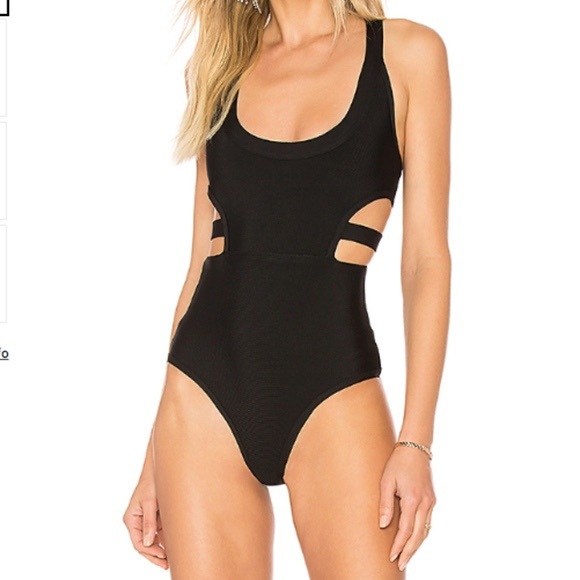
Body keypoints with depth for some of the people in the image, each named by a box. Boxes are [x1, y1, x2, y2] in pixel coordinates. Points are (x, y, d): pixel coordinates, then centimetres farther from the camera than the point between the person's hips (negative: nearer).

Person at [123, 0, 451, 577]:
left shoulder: (406, 51, 5)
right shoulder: (222, 65, 13)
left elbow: (426, 258, 0)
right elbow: (203, 262, 13)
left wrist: (416, 439, -9)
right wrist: (155, 457, 10)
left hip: (333, 386, -2)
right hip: (204, 386, 3)